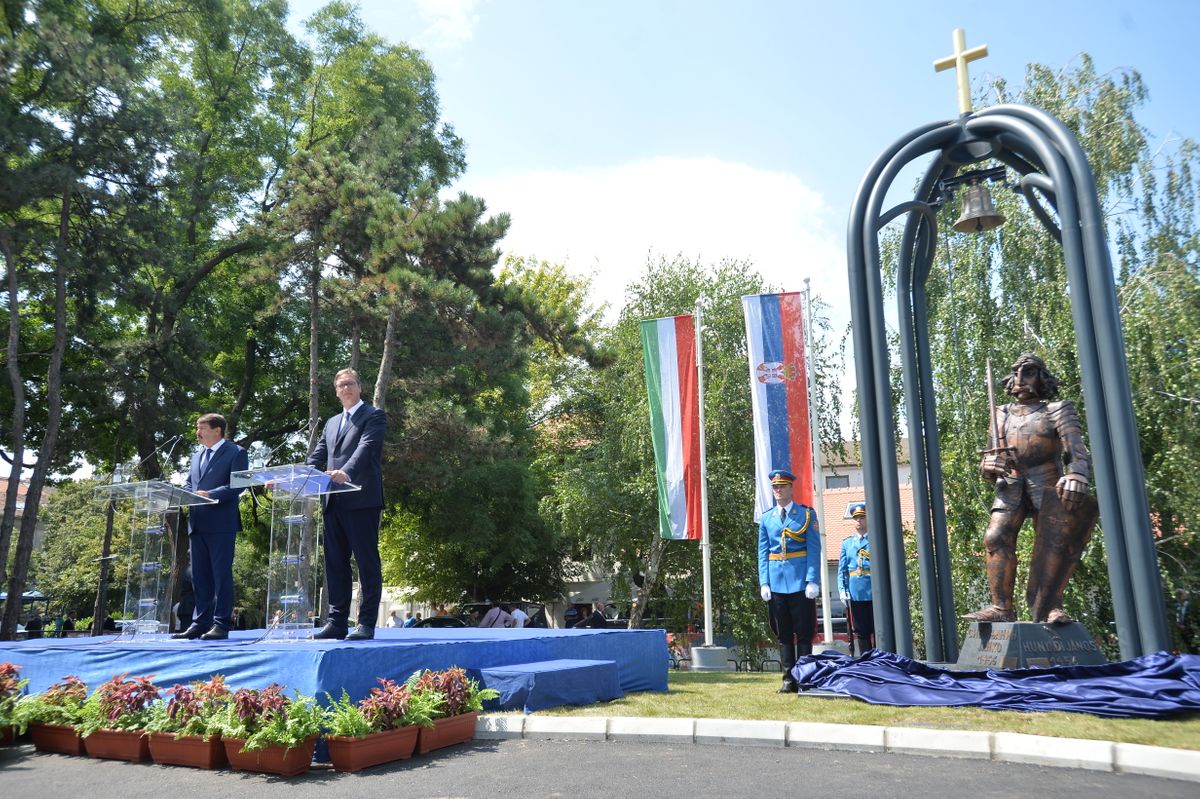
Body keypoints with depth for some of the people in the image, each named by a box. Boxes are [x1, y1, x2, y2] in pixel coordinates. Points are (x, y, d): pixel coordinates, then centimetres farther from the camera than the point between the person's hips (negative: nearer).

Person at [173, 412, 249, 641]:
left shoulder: (235, 453, -2)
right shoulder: (197, 455, 23)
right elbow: (188, 482, 22)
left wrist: (210, 494, -22)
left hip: (221, 523, -7)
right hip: (197, 523, 7)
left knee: (221, 574, -4)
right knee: (199, 576, 10)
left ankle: (221, 624, -1)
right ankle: (200, 623, 16)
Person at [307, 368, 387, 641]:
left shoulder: (374, 416, 0)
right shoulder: (332, 423, 23)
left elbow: (366, 447, -16)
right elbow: (316, 457, 17)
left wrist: (347, 472, -33)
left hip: (362, 499, -7)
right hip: (335, 502, 7)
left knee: (367, 562, -3)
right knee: (335, 563, 8)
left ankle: (366, 624, 1)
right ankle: (337, 622, 14)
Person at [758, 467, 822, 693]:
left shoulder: (806, 514, 2)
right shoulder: (766, 518, 11)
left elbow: (814, 549, -3)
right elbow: (763, 553, 9)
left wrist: (812, 580, -12)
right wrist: (764, 582, 0)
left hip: (800, 581, -3)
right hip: (776, 583, 3)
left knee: (803, 634, 2)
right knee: (783, 635, 7)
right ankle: (789, 679, 13)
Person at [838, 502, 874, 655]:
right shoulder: (847, 543, 12)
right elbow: (842, 569, 10)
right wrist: (842, 590, 0)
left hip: (874, 591, -3)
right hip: (855, 594, 3)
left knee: (877, 631, 1)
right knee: (861, 632, 7)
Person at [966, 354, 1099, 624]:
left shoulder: (1056, 411, 5)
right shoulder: (1003, 414, 18)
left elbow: (1077, 451, -9)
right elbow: (990, 459, 18)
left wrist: (1076, 477, -31)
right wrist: (989, 466, -8)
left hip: (1047, 487, -2)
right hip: (1011, 486, 3)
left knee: (1054, 543, -12)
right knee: (996, 538, -14)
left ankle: (1049, 606, -6)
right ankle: (1001, 607, -16)